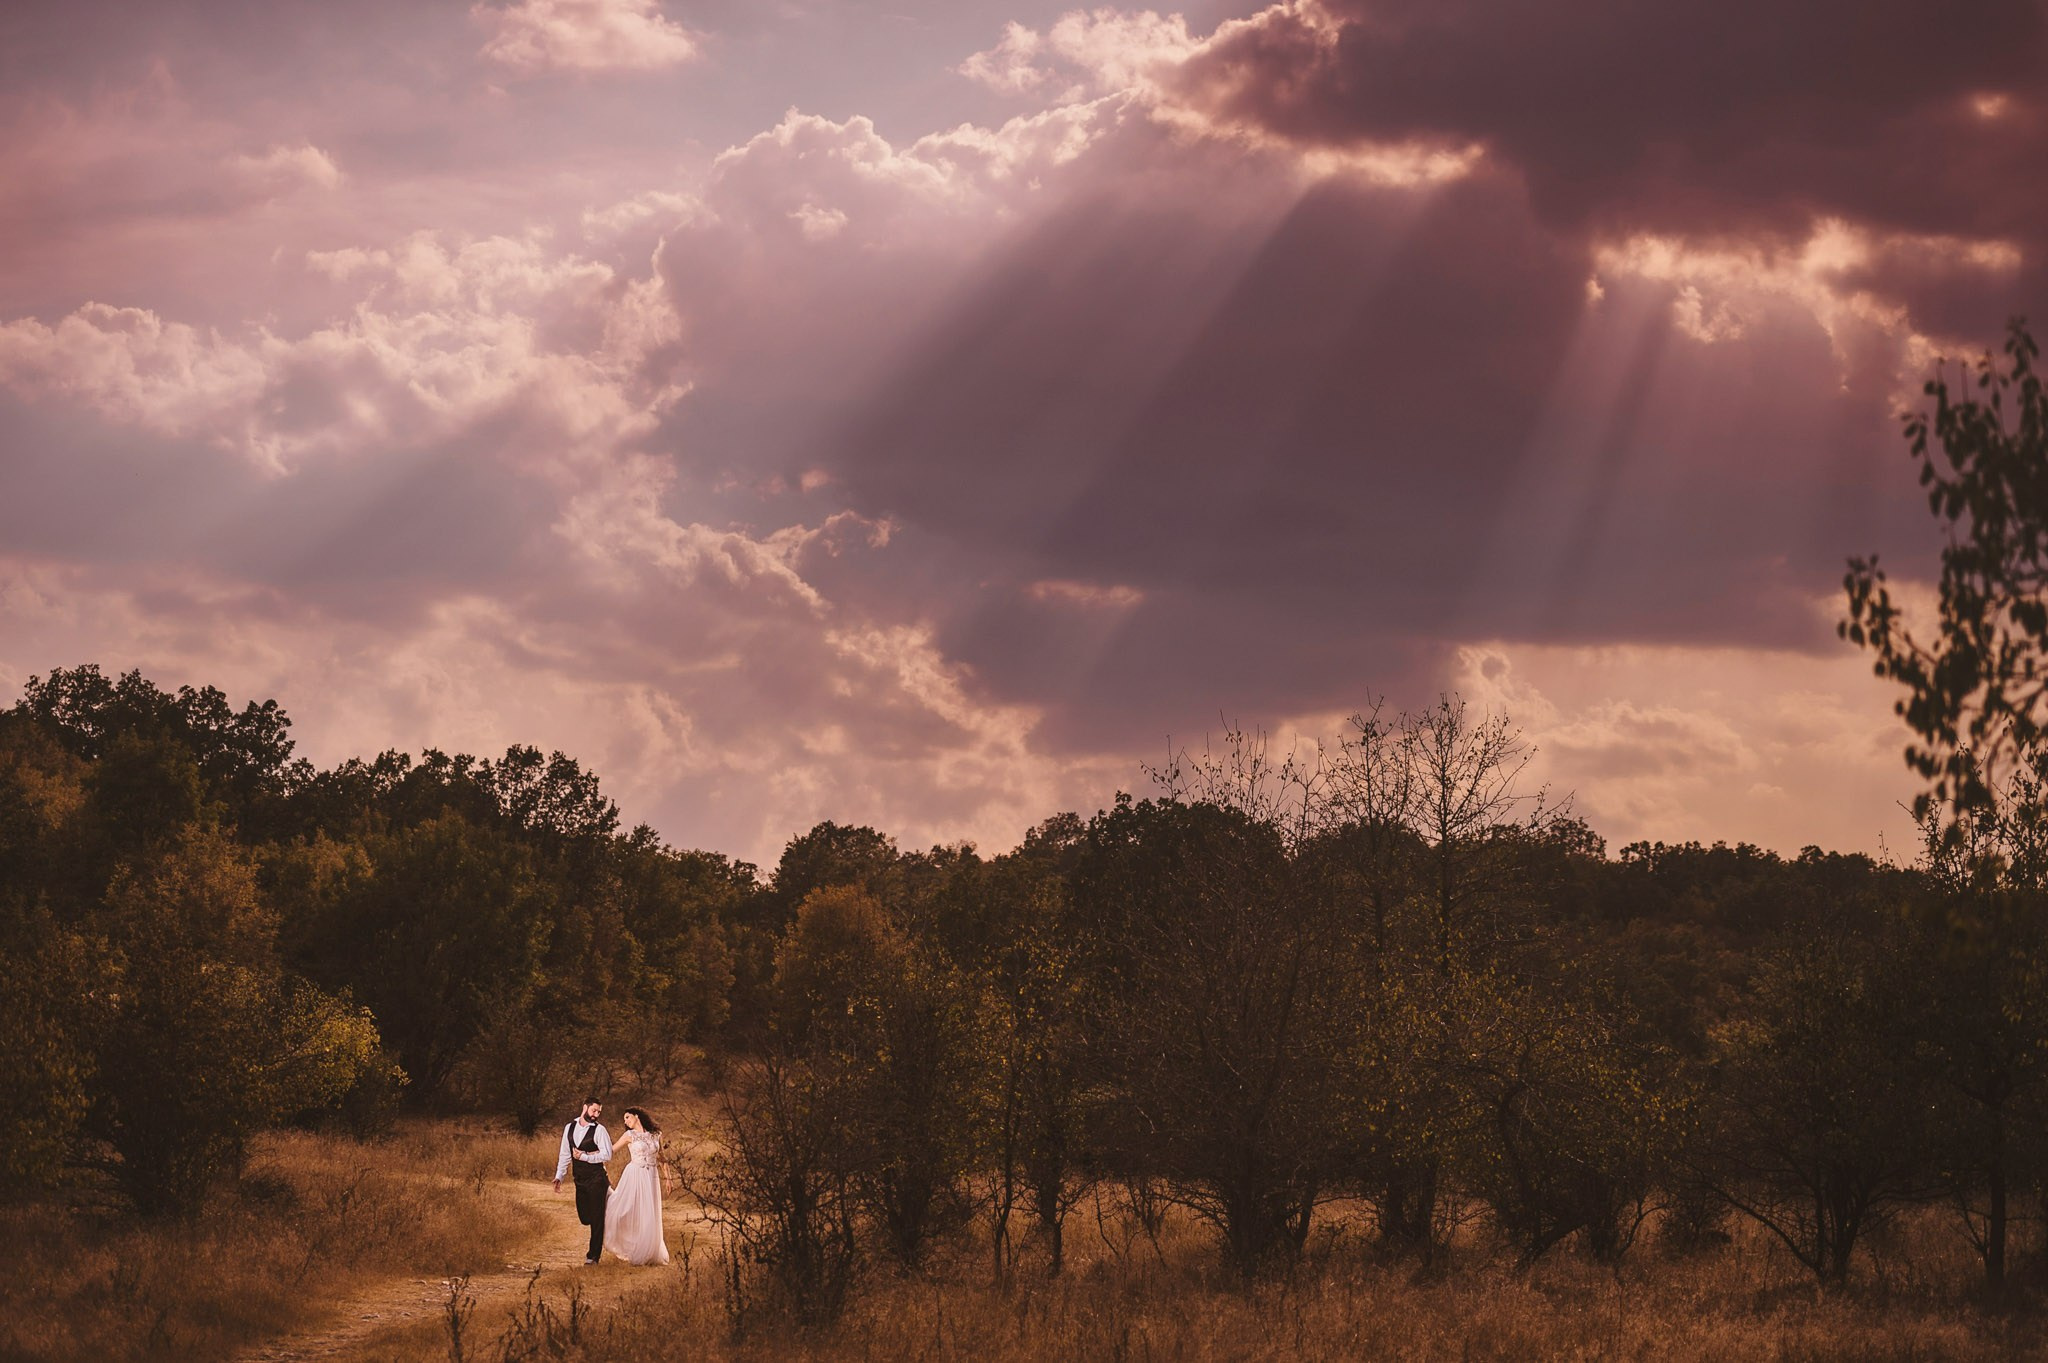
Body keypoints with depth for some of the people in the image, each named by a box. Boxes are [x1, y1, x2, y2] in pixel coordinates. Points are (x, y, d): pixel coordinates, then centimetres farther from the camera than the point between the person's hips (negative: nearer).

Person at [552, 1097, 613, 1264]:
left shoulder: (599, 1130, -8)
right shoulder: (569, 1128, 7)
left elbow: (607, 1156, -15)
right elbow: (565, 1155, 12)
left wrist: (584, 1156, -17)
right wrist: (558, 1177, 6)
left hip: (596, 1178, -5)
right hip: (580, 1180, 5)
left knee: (596, 1218, -2)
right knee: (585, 1218, 10)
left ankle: (593, 1256, 4)